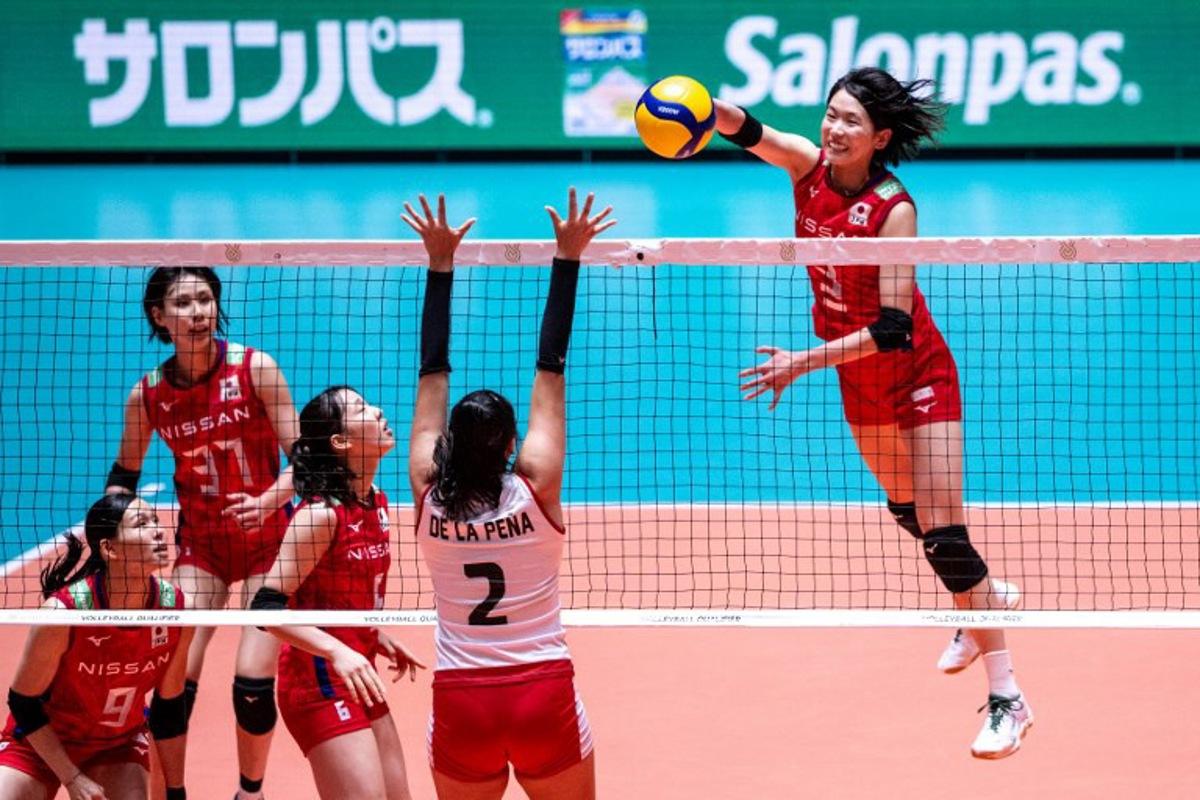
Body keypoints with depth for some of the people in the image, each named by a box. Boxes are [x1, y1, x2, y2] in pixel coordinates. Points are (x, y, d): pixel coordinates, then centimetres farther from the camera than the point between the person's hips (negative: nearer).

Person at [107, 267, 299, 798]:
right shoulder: (147, 395, -6)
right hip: (201, 543, 2)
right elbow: (124, 473, 10)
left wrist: (268, 500, -32)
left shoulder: (255, 369, -14)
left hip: (267, 536, -2)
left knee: (253, 681, -9)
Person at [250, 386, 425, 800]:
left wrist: (378, 639, 11)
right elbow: (266, 605, -23)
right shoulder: (321, 514, -18)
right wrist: (336, 651, -32)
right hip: (319, 680, -9)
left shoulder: (377, 504, 7)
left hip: (357, 679, 9)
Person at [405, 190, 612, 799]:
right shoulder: (536, 489, -9)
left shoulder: (429, 496, -5)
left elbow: (432, 371, 0)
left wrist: (440, 264, 4)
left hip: (461, 702, 2)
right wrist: (567, 258, -3)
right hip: (546, 696, -2)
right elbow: (550, 366, -6)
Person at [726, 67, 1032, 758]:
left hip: (918, 375, -7)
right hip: (859, 380, 7)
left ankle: (1007, 698, -7)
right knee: (905, 508, 24)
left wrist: (805, 362, -34)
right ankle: (986, 599, 51)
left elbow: (891, 329, -29)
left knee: (943, 532, -12)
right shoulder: (809, 165, -11)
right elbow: (743, 128, -27)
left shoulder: (894, 209, -26)